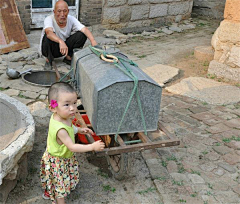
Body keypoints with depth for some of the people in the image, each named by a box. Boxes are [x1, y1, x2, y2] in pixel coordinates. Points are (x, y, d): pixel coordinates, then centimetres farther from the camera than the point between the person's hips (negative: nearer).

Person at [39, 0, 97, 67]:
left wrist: (93, 40, -47)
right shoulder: (49, 19, -24)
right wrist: (61, 41, -65)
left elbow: (84, 29, -28)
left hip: (65, 47, 3)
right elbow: (49, 32, -46)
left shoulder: (71, 19, -14)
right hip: (50, 49, -3)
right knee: (49, 37, -36)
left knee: (82, 35, -17)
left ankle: (68, 57, 0)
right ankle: (48, 59, -8)